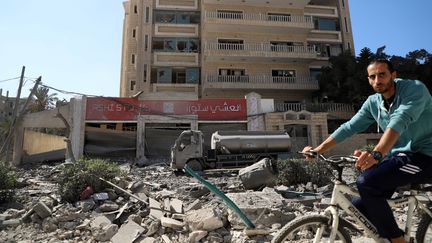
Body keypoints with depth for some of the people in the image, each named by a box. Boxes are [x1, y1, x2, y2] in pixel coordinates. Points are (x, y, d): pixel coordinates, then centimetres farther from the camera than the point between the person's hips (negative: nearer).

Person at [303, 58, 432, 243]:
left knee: (366, 182, -29)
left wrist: (377, 153, -49)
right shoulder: (373, 102, 3)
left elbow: (399, 121, -33)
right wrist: (317, 150, -8)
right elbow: (349, 127, 0)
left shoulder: (415, 89, -15)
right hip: (398, 155, 7)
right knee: (359, 207, -2)